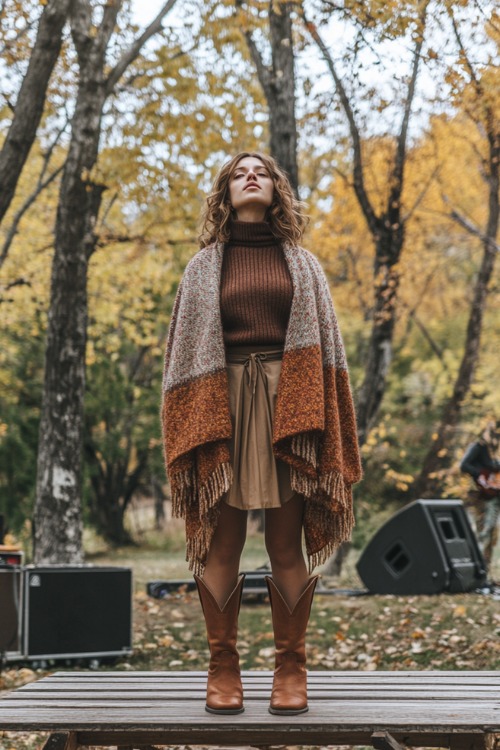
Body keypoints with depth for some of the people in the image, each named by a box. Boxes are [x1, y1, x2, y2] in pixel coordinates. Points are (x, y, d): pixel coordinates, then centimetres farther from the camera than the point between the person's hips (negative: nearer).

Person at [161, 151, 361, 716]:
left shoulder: (302, 264, 16)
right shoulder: (204, 267, 15)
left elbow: (325, 344, 10)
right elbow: (186, 350, 9)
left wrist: (317, 427, -4)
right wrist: (194, 433, -3)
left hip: (288, 407, 0)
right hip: (221, 408, 0)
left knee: (287, 544, -2)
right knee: (222, 543, -2)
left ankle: (291, 666, 4)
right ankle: (222, 666, 5)